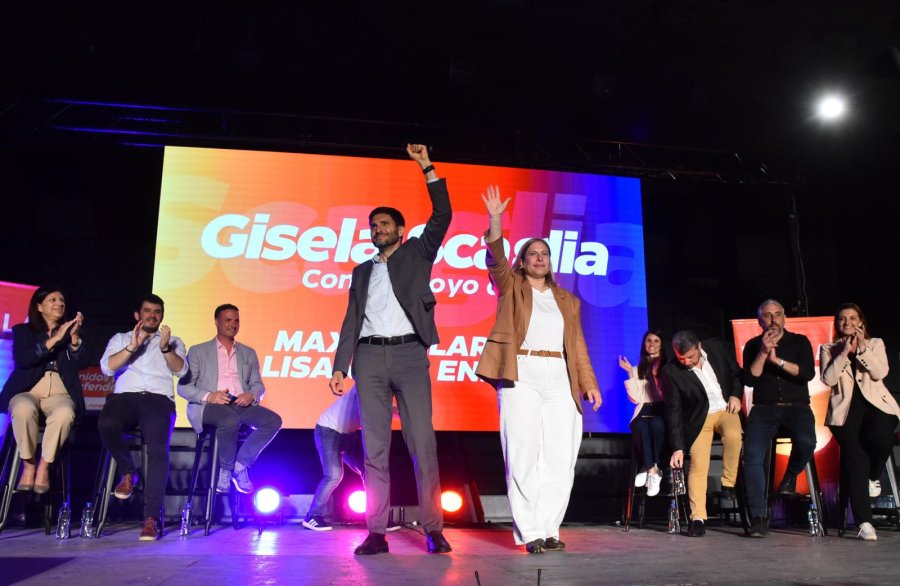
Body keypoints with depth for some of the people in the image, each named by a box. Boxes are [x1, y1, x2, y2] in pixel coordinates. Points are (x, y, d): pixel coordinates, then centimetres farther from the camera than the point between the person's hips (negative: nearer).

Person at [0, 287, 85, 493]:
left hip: (59, 394, 1)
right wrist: (55, 339, -13)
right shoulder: (22, 331, 14)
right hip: (27, 391, -1)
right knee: (24, 409, -37)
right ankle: (28, 465, -19)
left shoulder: (70, 332, 19)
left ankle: (44, 466, -21)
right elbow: (21, 360, -7)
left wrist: (74, 336, -13)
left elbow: (79, 364, 3)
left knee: (65, 413, -36)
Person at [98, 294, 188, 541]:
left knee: (158, 450, -28)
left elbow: (181, 370, 4)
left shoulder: (173, 342, 24)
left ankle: (151, 518, -28)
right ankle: (128, 472, -8)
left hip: (159, 400, -1)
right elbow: (107, 367, 7)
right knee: (106, 424, -35)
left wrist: (165, 348, -12)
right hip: (125, 397, 1)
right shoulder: (121, 339, 26)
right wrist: (132, 346, -6)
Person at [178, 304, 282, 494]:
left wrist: (251, 395, -9)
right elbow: (183, 386, 3)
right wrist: (208, 396, -16)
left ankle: (240, 465, -13)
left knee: (273, 421, -24)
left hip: (241, 405, 4)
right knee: (231, 420, -38)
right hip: (209, 405, -4)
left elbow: (258, 385, 16)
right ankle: (226, 469, -13)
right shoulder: (198, 351, 13)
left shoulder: (248, 353, 23)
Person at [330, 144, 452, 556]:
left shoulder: (417, 253, 14)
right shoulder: (362, 271, 22)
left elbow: (442, 216, 1)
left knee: (422, 442, -6)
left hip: (409, 355, -3)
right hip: (369, 358, 3)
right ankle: (376, 532, 4)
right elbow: (351, 320, 16)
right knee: (374, 447, 1)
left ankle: (433, 529, -1)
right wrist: (339, 366, 6)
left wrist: (426, 166, 0)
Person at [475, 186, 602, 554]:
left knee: (559, 459, 0)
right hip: (522, 376, -3)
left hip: (560, 380, 4)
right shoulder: (511, 288, 12)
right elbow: (496, 259, -6)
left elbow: (577, 344, 17)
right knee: (523, 456, -6)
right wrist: (495, 220, -20)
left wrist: (589, 382, 8)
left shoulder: (567, 300, 22)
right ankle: (530, 533, 0)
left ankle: (549, 529, 9)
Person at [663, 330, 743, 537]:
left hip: (726, 408, 2)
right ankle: (698, 518, -8)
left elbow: (737, 373, 10)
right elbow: (673, 412, -12)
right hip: (700, 417, -1)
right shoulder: (671, 371, -15)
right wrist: (678, 447, -13)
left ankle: (728, 483, -9)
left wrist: (736, 395, -8)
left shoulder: (716, 348, -8)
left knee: (733, 435, -30)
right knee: (698, 465, -15)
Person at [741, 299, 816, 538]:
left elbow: (808, 373, -5)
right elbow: (749, 379, 0)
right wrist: (763, 352, -9)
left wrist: (776, 359, -13)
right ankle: (759, 517, -18)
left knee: (806, 443, -32)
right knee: (753, 454, -23)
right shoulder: (753, 346, 13)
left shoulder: (800, 342, 11)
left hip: (796, 407, 0)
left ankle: (791, 476, 3)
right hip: (764, 408, 0)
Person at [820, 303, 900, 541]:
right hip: (845, 408, -1)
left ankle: (874, 477, 3)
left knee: (880, 438, -32)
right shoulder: (828, 349, 16)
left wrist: (862, 349, -6)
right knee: (854, 455, -22)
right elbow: (828, 379, -1)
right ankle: (864, 522, -19)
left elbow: (880, 373, 0)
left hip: (876, 404, 1)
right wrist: (844, 353, -6)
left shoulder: (875, 344, 18)